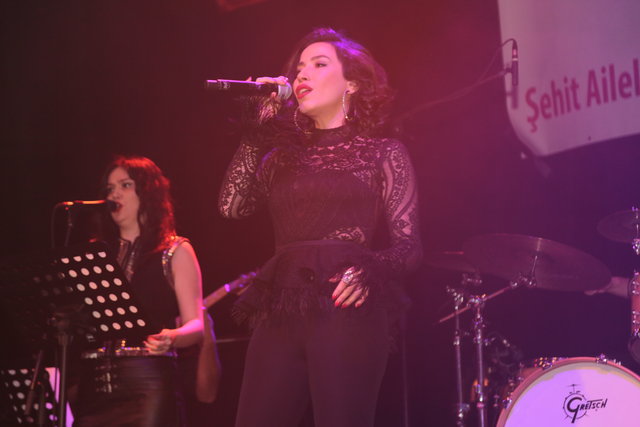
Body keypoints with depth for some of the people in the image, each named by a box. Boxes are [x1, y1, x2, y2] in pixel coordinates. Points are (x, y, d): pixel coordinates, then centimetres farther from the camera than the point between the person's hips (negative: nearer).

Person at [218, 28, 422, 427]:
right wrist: (257, 129, 7)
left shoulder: (383, 152, 8)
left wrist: (369, 270, -19)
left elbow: (409, 245, 1)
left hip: (347, 311, -4)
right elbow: (233, 207, 5)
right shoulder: (285, 153, 20)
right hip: (281, 312, 4)